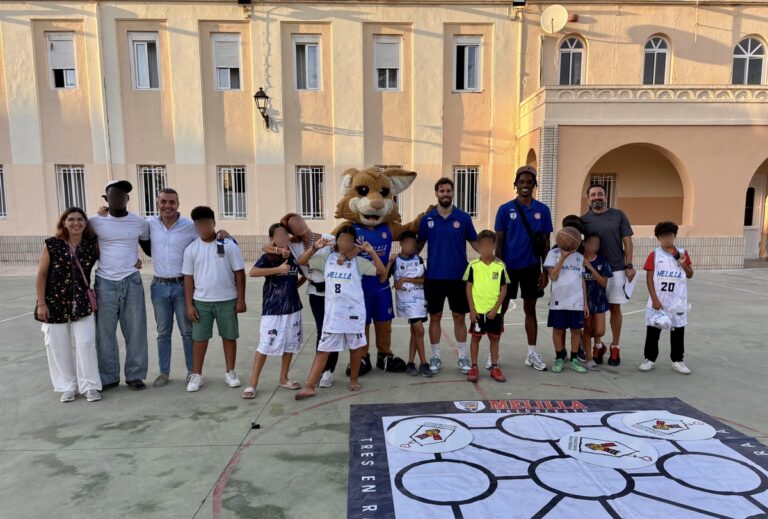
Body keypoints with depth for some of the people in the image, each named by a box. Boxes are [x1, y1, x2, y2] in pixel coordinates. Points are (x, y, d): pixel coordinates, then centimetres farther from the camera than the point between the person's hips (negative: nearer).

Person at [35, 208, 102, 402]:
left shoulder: (92, 244, -3)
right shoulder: (52, 245, -7)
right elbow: (41, 275, -3)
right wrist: (41, 303, -6)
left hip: (81, 302, 0)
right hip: (55, 302, 0)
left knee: (85, 343, -3)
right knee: (58, 346, 7)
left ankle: (89, 386, 9)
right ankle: (67, 386, 22)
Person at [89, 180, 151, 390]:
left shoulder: (140, 222, 2)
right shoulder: (95, 221, -1)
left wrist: (134, 258, 8)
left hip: (131, 282, 1)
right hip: (105, 283, 0)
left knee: (135, 331, 5)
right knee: (105, 332, 6)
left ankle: (135, 375, 16)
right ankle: (108, 377, 18)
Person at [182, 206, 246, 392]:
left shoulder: (228, 245, -6)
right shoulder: (191, 249, 0)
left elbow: (239, 273, -4)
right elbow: (188, 278, 4)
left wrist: (241, 300, -6)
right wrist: (189, 305, -1)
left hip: (227, 300, -1)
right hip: (201, 301, 1)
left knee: (229, 336, 8)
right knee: (199, 338, 7)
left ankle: (230, 372, 22)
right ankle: (196, 375, 20)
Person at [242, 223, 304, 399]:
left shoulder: (295, 256, 3)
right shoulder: (268, 257, -10)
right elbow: (252, 272, -26)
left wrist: (297, 283, 2)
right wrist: (278, 269, -27)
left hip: (293, 308, 5)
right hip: (272, 309, -5)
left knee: (290, 344, 14)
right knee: (265, 346, -2)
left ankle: (283, 379, 30)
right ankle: (252, 384, 8)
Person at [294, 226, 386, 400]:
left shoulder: (358, 261, 1)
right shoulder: (326, 257, 5)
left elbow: (381, 271, -4)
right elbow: (301, 262, 5)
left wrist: (372, 252, -13)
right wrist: (314, 248, -9)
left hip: (354, 310, 0)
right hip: (333, 312, 1)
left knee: (355, 346, 12)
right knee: (323, 349, 2)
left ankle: (354, 379, 32)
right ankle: (309, 386, 4)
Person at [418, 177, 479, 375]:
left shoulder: (464, 218, 0)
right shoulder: (427, 219, 1)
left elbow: (475, 242, 5)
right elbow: (419, 244, 8)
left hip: (458, 277, 0)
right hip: (433, 277, 0)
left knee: (459, 317, 8)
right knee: (435, 318, 8)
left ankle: (463, 357, 20)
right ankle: (435, 357, 21)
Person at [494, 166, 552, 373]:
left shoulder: (542, 210, 1)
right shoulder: (505, 209, -3)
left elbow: (546, 243, 4)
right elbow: (499, 241, -2)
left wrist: (545, 271, 0)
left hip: (531, 267, 2)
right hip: (508, 267, -1)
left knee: (530, 309, 11)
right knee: (500, 309, 5)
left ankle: (532, 353, 21)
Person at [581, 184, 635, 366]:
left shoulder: (618, 215, 3)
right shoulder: (584, 219, 3)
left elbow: (627, 241, 3)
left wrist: (629, 266, -3)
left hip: (616, 270, 0)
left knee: (615, 308, 7)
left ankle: (615, 347, 18)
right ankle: (598, 345, 21)